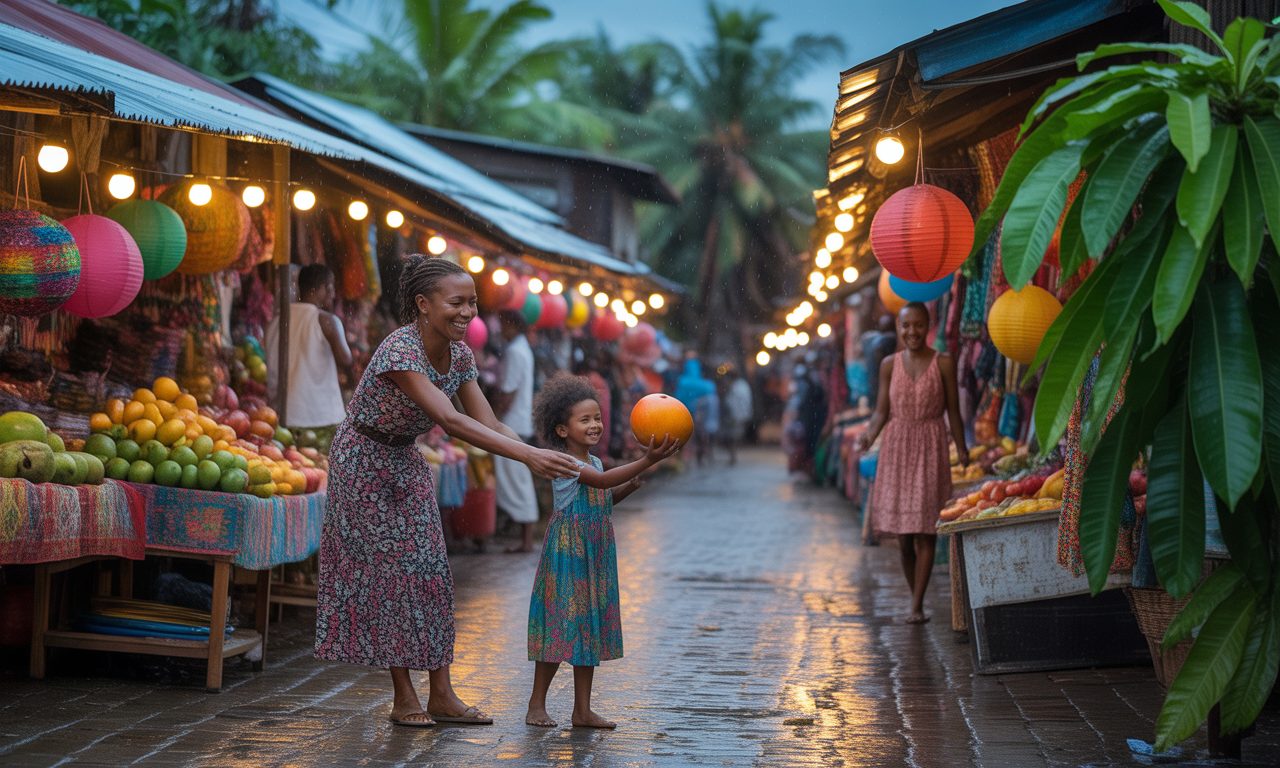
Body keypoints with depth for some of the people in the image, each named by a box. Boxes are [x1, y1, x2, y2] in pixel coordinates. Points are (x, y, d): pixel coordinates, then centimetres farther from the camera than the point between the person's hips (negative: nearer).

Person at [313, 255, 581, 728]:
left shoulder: (459, 355, -6)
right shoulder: (400, 350, -31)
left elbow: (488, 424, -6)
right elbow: (450, 421, -41)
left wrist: (542, 459, -22)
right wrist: (529, 455, -47)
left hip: (405, 463, 8)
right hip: (363, 462, -8)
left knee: (430, 569, 3)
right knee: (389, 569, -6)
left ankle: (441, 695, 6)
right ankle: (403, 698, 2)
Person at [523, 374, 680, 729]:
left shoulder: (594, 462, 11)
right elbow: (602, 480, -32)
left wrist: (631, 484, 6)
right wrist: (646, 462, -39)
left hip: (596, 559, 8)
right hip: (567, 555, -8)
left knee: (590, 627, 9)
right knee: (561, 626, -5)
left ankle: (583, 710, 14)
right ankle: (537, 704, 7)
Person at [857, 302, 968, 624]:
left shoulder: (943, 364, 0)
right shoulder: (889, 365, 6)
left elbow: (953, 411, 4)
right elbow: (882, 411, 6)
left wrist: (962, 449, 1)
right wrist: (869, 434, -12)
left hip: (930, 448, -2)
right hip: (896, 446, 2)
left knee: (925, 530, -7)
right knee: (902, 532, 4)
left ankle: (916, 606, -6)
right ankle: (916, 598, 19)